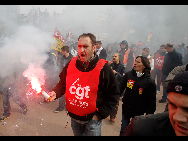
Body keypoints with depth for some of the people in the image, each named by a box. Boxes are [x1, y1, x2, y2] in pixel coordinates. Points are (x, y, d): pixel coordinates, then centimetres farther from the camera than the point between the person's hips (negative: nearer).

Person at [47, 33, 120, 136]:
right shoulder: (71, 64, -5)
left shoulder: (103, 68, -17)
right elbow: (63, 84, 9)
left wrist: (99, 115, -13)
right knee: (77, 134, 25)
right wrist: (55, 93, -10)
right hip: (74, 117, 4)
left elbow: (113, 95, -11)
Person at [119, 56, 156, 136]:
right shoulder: (128, 75, -5)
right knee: (123, 131, 13)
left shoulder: (150, 82, -12)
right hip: (126, 109, 3)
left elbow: (152, 101, -8)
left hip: (139, 112, -2)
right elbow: (120, 88, 3)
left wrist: (149, 114, -9)